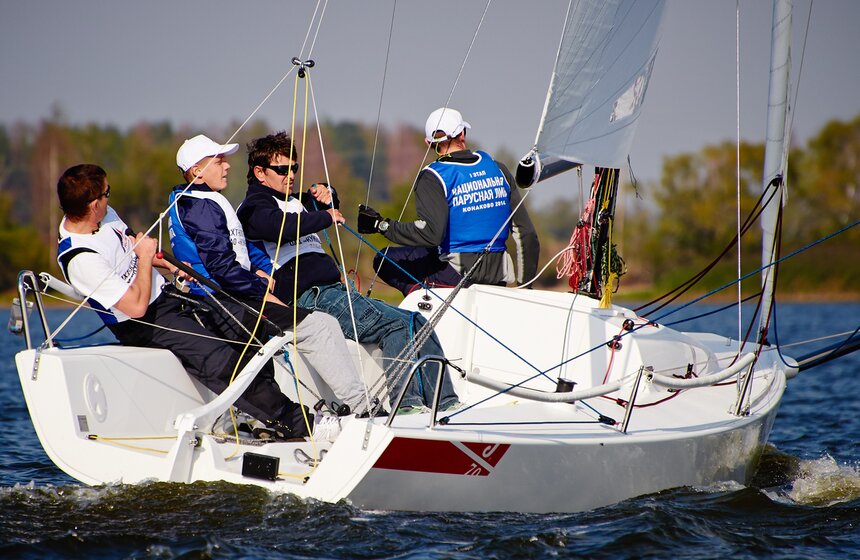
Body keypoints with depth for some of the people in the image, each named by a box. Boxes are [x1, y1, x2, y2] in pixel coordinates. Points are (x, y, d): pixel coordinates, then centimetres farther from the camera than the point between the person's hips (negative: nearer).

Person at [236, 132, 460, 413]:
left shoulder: (292, 200, 26)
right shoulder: (254, 205, -2)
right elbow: (281, 226, -26)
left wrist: (325, 195, 20)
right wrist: (326, 217, -13)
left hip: (335, 292, 10)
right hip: (309, 297, -10)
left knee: (417, 322, -1)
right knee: (397, 324, -23)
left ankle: (445, 404, -7)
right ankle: (407, 402, -29)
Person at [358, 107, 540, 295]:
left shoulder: (433, 177, -9)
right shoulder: (498, 169, 7)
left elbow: (431, 234, -22)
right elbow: (526, 231, 8)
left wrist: (381, 225, -13)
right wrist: (526, 283, 18)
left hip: (458, 272, -5)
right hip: (498, 274, 5)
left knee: (384, 261, 7)